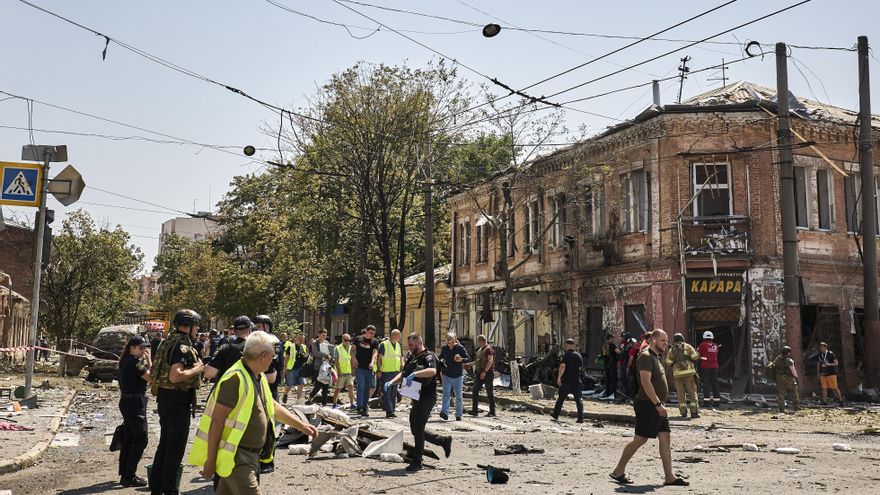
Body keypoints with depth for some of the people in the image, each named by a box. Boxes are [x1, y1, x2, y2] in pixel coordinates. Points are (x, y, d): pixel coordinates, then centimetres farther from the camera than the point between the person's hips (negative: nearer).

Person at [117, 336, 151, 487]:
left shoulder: (126, 361, 12)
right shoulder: (135, 362, -18)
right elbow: (150, 377, -17)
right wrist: (149, 360, -12)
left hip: (126, 401, 10)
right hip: (135, 403, -10)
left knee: (128, 439, 16)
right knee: (141, 439, -4)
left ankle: (125, 474, 24)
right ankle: (129, 476, -4)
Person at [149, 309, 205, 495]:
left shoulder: (168, 342, 12)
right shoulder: (183, 346, -18)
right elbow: (175, 376, -29)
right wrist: (196, 369, -16)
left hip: (164, 397, 10)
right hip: (178, 400, -10)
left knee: (165, 443, 18)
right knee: (176, 445, -1)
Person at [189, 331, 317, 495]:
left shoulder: (260, 378, 10)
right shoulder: (236, 378, -20)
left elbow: (273, 406, 24)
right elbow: (217, 420, -19)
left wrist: (302, 425, 21)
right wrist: (210, 460, -17)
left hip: (252, 455, 9)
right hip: (236, 457, -9)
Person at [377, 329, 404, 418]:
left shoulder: (398, 345, 13)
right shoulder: (384, 344, -6)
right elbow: (379, 358, -4)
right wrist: (379, 370, -9)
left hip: (396, 372, 7)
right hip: (386, 373, -6)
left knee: (394, 393, 10)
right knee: (386, 393, -8)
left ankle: (391, 411, 16)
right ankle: (389, 411, -11)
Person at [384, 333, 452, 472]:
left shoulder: (428, 356, -12)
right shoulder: (412, 358, 15)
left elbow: (432, 371, -32)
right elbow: (403, 374, 15)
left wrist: (415, 373, -39)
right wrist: (391, 382, -2)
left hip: (427, 397, -9)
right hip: (417, 398, 9)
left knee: (418, 428, -9)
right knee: (415, 430, 13)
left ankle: (417, 462, 0)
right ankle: (444, 440, 27)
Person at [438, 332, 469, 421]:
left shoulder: (460, 348, -6)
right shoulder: (444, 348, 3)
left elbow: (468, 358, -6)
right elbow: (440, 359, 18)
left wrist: (461, 360, -26)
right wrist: (440, 370, 9)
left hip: (458, 376, -2)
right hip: (447, 376, 2)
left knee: (458, 396, 5)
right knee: (446, 395, -11)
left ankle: (458, 415, 13)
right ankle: (444, 412, -20)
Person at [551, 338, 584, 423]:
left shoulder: (566, 355, -10)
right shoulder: (578, 355, 5)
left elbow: (562, 366, -20)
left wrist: (559, 377, -15)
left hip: (566, 381, -3)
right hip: (576, 381, 3)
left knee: (561, 398, 12)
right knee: (579, 400, 3)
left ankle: (556, 414, 23)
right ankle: (581, 418, -5)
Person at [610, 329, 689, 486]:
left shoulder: (655, 357, 18)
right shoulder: (646, 356, -13)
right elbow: (646, 382, -23)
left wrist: (659, 404, 21)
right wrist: (658, 404, -26)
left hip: (656, 406, 10)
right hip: (647, 405, -10)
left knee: (665, 439, 5)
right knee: (640, 439, -4)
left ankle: (670, 477, 6)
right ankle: (618, 472, 6)